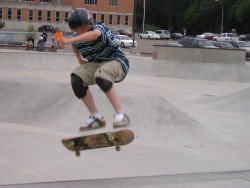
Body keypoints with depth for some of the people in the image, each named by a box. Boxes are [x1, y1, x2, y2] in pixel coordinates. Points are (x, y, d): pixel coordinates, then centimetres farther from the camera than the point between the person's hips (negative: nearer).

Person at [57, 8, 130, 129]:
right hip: (96, 64, 7)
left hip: (117, 62, -6)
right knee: (76, 79, -19)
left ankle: (121, 115, -34)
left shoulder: (99, 28, -20)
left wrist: (70, 40, -59)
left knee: (100, 76, -38)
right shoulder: (77, 39, 0)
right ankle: (96, 117, -9)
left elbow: (94, 34, -47)